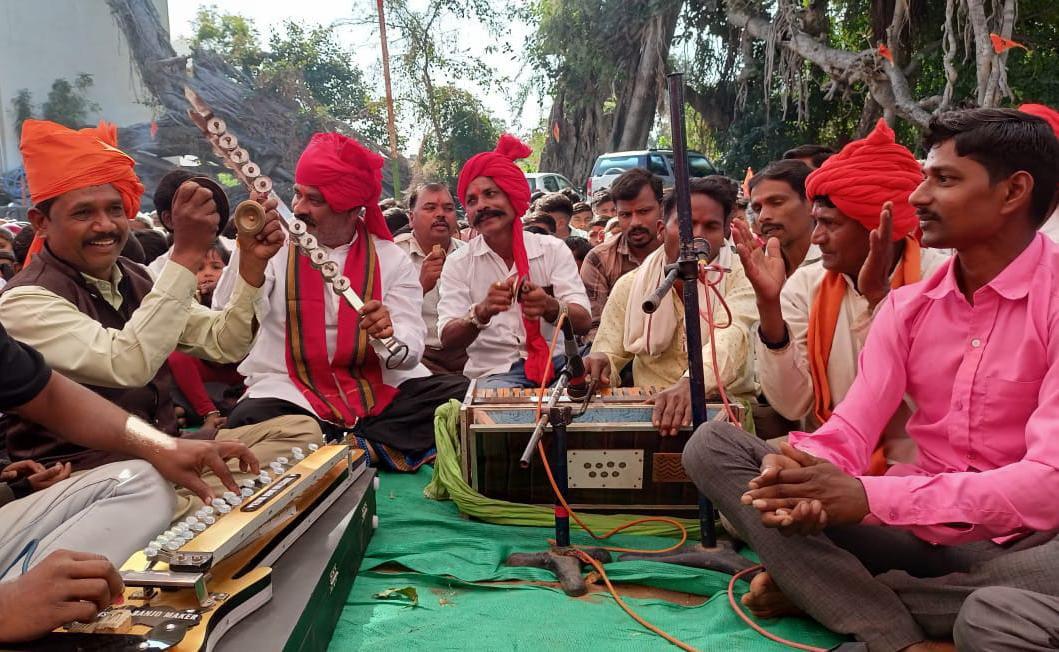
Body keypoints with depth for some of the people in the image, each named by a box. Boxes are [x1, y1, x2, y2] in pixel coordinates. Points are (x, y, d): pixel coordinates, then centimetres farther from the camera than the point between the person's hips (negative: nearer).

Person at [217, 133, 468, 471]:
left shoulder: (391, 259, 4)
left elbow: (409, 353, -4)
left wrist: (388, 334, -27)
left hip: (379, 392, 1)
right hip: (292, 395, 0)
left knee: (463, 394, -21)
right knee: (248, 423, -32)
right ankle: (387, 450, -21)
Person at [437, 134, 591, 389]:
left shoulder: (553, 249, 5)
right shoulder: (458, 263, 4)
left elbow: (583, 322, -5)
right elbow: (448, 339, -6)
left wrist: (549, 307, -28)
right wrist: (482, 312, -27)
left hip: (557, 364, 2)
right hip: (495, 373, -1)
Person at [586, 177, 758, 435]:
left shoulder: (740, 279, -3)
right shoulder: (630, 285, 6)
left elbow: (730, 336, -23)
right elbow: (609, 354, 5)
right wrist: (599, 364, -22)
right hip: (651, 411, 4)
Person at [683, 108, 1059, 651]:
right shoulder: (908, 304, 6)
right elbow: (852, 430, -3)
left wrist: (868, 497, -31)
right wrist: (807, 479, -28)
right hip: (915, 524, 6)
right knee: (712, 445, -8)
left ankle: (815, 590, -16)